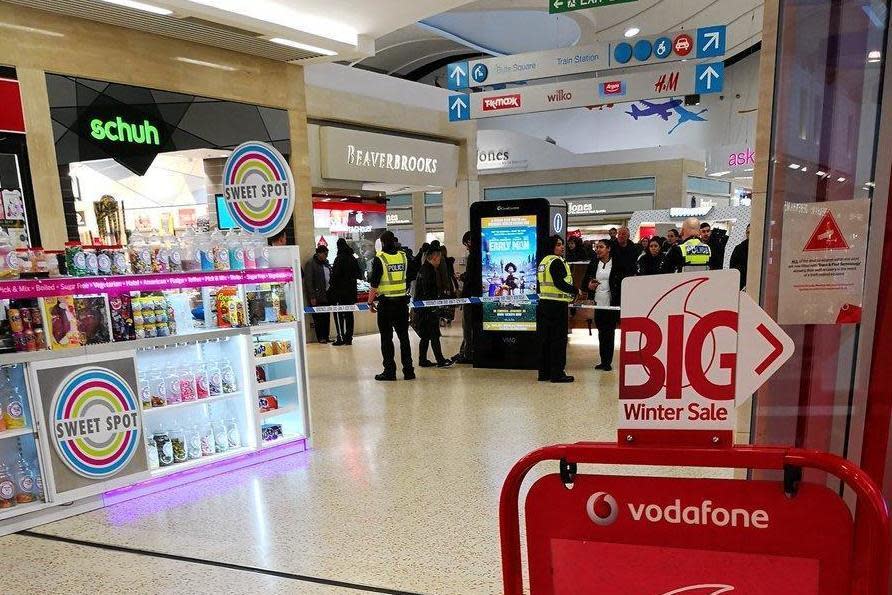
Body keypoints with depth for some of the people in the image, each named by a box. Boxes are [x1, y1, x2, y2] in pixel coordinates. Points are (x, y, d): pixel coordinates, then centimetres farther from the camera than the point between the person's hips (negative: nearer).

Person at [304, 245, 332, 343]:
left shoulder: (326, 263, 15)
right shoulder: (310, 264, -6)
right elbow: (308, 281, -11)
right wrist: (312, 297, -15)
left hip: (327, 295, 6)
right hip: (317, 296, -6)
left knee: (327, 317, 7)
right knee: (318, 318, 0)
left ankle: (326, 337, 14)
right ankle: (320, 338, 8)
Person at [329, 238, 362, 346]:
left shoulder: (339, 258, -13)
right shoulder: (353, 258, 8)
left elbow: (335, 275, -15)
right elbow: (359, 274, 14)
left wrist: (331, 289, -6)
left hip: (340, 291, -7)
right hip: (351, 291, 7)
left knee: (339, 315, -1)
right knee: (349, 314, 11)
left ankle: (341, 338, -3)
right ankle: (349, 338, 14)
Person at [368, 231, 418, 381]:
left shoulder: (379, 259, -9)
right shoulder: (404, 256, 4)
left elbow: (374, 284, -11)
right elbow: (415, 273, 9)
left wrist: (370, 302, -2)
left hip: (385, 303, -4)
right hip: (402, 302, 4)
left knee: (386, 338, 4)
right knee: (404, 336, 11)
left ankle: (389, 371, 6)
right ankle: (408, 370, 12)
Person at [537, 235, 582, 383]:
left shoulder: (543, 261, 16)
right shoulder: (556, 261, -12)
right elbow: (560, 283, -21)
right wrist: (575, 291, -8)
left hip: (543, 303, 9)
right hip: (557, 305, -9)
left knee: (546, 339, 12)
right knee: (559, 339, -3)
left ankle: (544, 372, 17)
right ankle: (557, 373, 0)